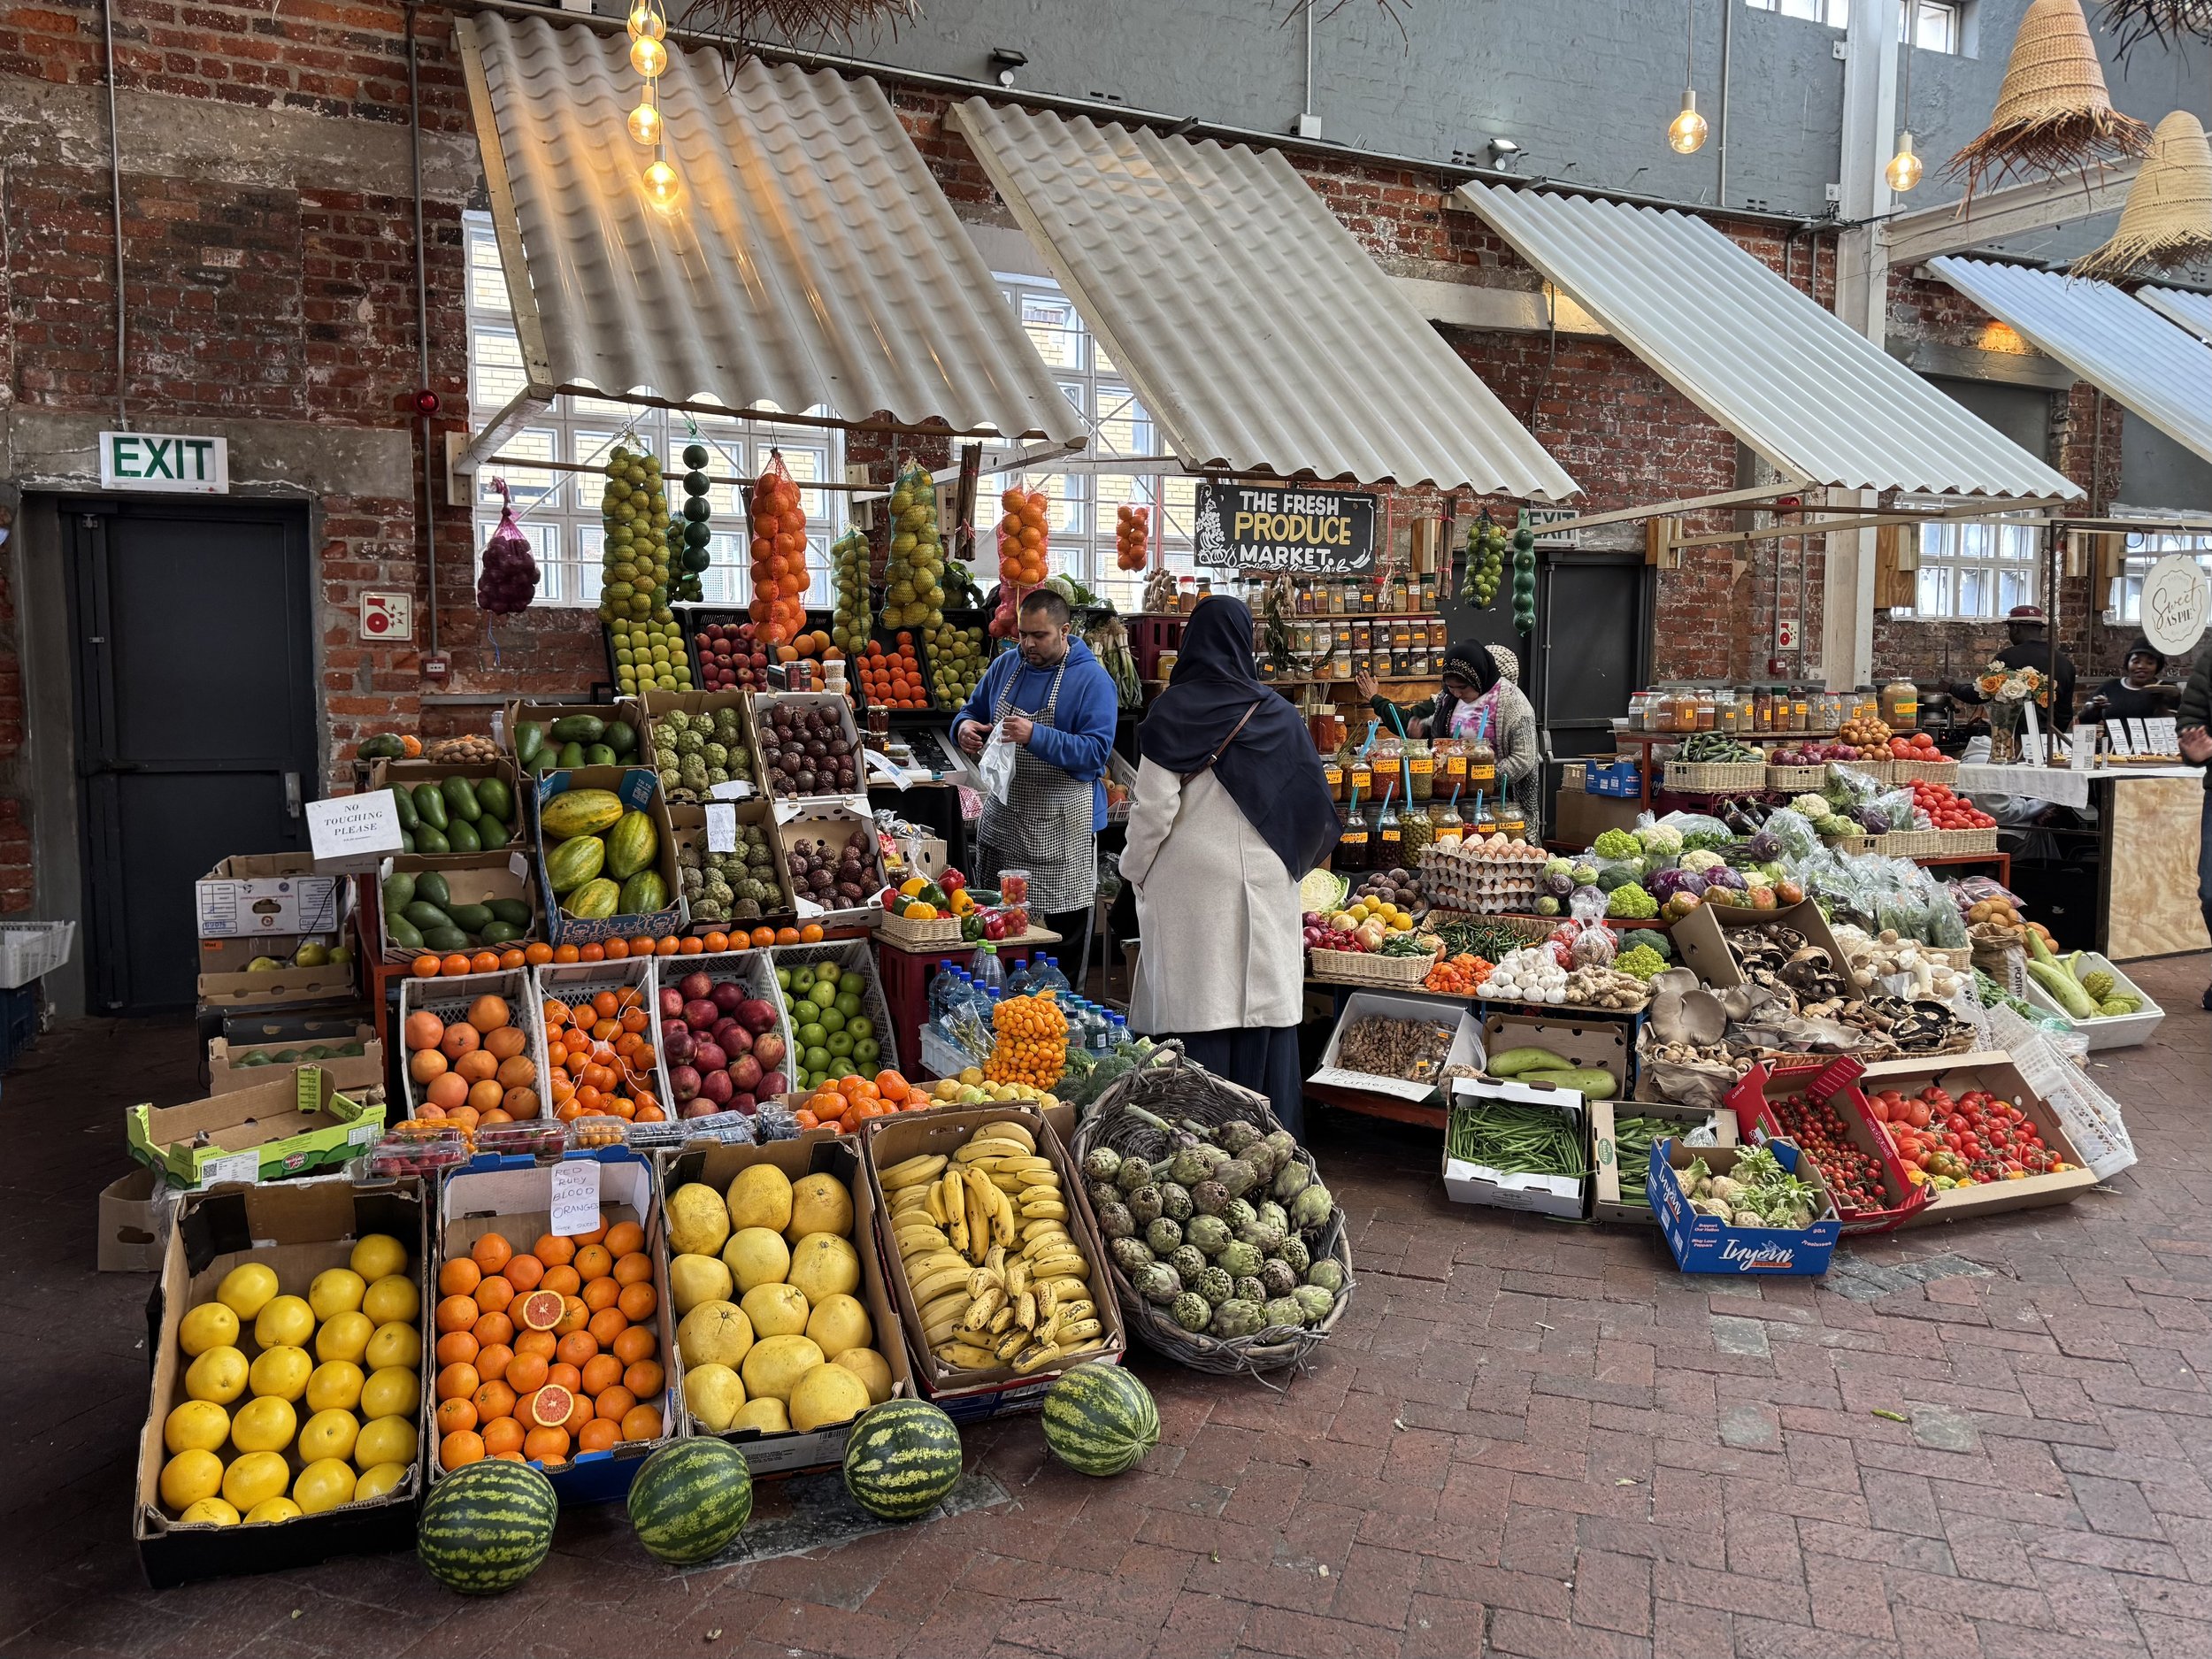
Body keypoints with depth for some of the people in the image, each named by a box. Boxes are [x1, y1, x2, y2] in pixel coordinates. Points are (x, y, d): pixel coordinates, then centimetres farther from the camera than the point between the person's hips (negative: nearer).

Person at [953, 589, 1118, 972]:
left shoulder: (1092, 679, -11)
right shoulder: (1005, 665, 8)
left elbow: (1096, 752, -19)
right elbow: (973, 710, 19)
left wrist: (1035, 737, -30)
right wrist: (964, 727, -7)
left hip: (1062, 826, -6)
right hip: (1002, 820, 6)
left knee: (1065, 926, 3)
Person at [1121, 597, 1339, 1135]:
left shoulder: (1172, 712, -5)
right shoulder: (1278, 714, 3)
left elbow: (1155, 808, -8)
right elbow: (1314, 806, 5)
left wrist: (1135, 870, 7)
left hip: (1191, 880, -3)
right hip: (1266, 886, 3)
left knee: (1196, 1013, 1)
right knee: (1264, 1010, 7)